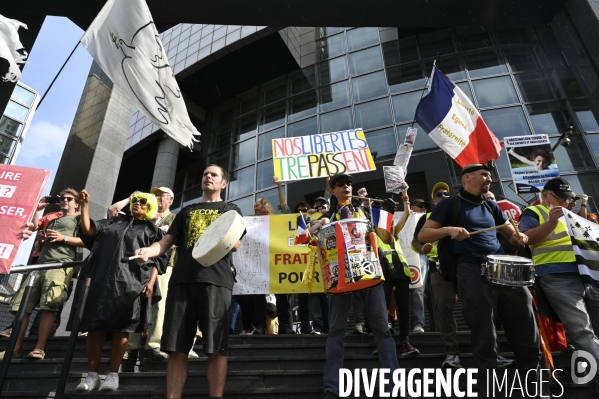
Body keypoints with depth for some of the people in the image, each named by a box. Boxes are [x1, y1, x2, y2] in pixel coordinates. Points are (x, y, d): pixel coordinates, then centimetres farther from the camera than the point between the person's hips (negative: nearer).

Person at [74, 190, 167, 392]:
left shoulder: (152, 230, 12)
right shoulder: (115, 222, 23)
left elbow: (157, 259, 4)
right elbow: (88, 230, 11)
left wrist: (151, 282, -10)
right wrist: (85, 205, 2)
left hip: (131, 281, -3)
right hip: (102, 278, 3)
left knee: (121, 327, -3)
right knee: (95, 325, 2)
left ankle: (113, 374, 5)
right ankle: (92, 374, 11)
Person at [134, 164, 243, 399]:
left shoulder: (231, 209, 18)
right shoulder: (187, 211, 26)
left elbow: (236, 244, 5)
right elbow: (167, 242, 17)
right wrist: (148, 251, -5)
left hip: (216, 279, -3)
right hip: (182, 279, 3)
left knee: (216, 349, -5)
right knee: (176, 348, 1)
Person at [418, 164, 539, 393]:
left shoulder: (490, 206, 20)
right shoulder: (450, 204, 3)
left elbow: (511, 234, 28)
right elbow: (422, 236, -4)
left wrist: (520, 237, 4)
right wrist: (449, 229, -21)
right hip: (473, 272, -6)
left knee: (527, 333, 8)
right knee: (484, 337, 2)